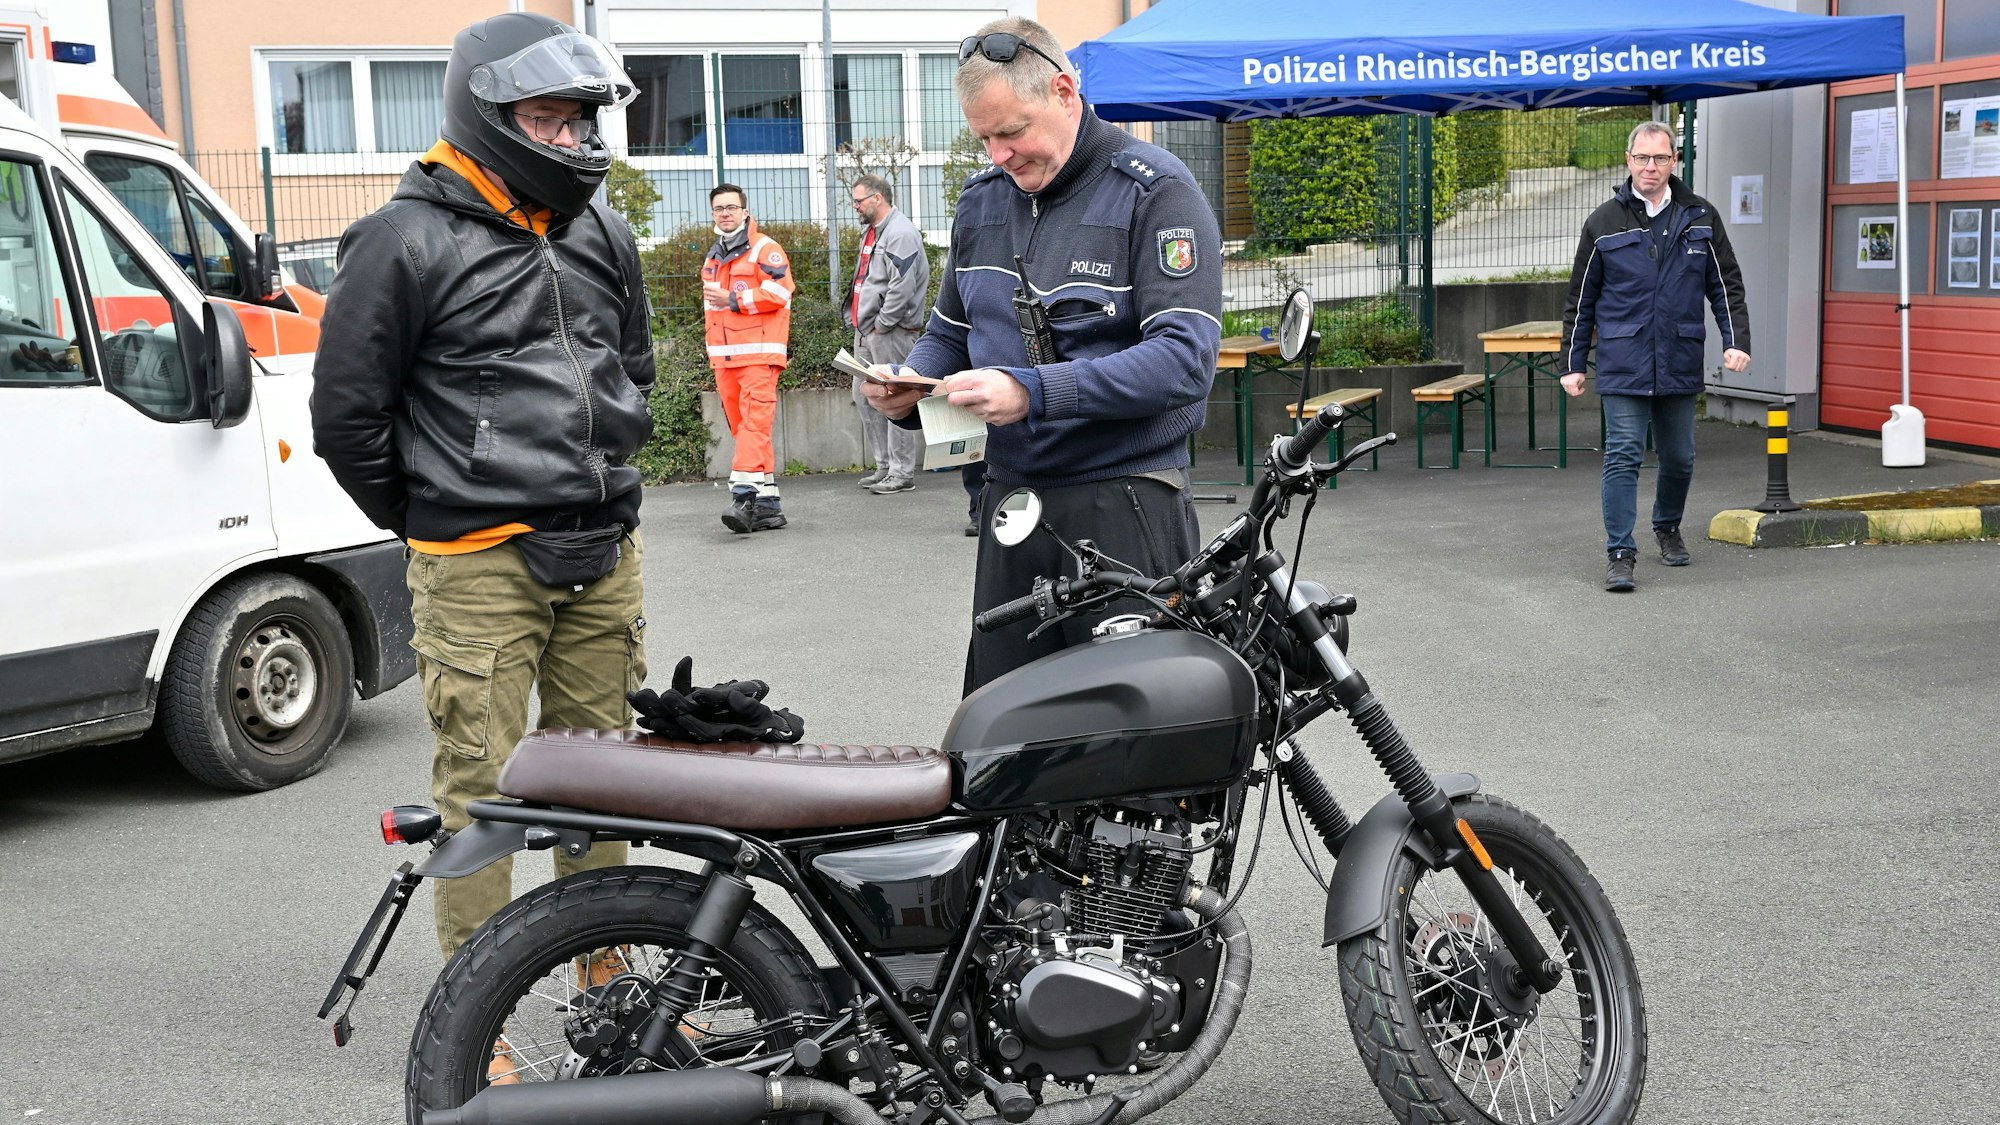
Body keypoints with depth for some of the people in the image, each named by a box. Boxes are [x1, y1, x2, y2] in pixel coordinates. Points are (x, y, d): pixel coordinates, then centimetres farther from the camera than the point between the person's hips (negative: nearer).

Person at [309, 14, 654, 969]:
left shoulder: (601, 234, 13)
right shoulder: (407, 241, -7)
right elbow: (346, 414, -5)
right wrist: (429, 525, 2)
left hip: (604, 556, 6)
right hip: (479, 567, -6)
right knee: (479, 792, -2)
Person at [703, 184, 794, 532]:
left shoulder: (764, 249, -1)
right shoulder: (713, 258, 23)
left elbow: (778, 292, -14)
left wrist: (732, 300, -13)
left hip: (758, 354, -8)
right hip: (724, 358, 8)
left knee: (754, 424, -17)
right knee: (741, 427, 6)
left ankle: (744, 496, -27)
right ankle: (767, 504, 10)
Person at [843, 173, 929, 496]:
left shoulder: (900, 233, -14)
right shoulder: (872, 232, 18)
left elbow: (901, 288, -21)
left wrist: (881, 324, -17)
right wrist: (858, 320, 16)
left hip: (890, 333, -10)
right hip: (866, 331, 10)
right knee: (864, 396, 13)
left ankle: (902, 473, -1)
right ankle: (884, 465, 21)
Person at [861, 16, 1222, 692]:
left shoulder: (1156, 192, -7)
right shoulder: (981, 202, 13)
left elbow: (1184, 357, -18)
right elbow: (948, 334, 24)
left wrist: (1035, 392, -26)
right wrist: (907, 390, 1)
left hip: (1124, 505, -6)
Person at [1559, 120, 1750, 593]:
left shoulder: (1700, 217, 7)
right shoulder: (1604, 222, 3)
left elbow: (1727, 285, 11)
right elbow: (1580, 300, 6)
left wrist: (1736, 340, -3)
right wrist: (1572, 363, 4)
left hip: (1680, 363, 2)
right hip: (1622, 365, -2)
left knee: (1679, 458, 13)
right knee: (1623, 456, -8)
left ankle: (1668, 528, 37)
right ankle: (1620, 553, -5)